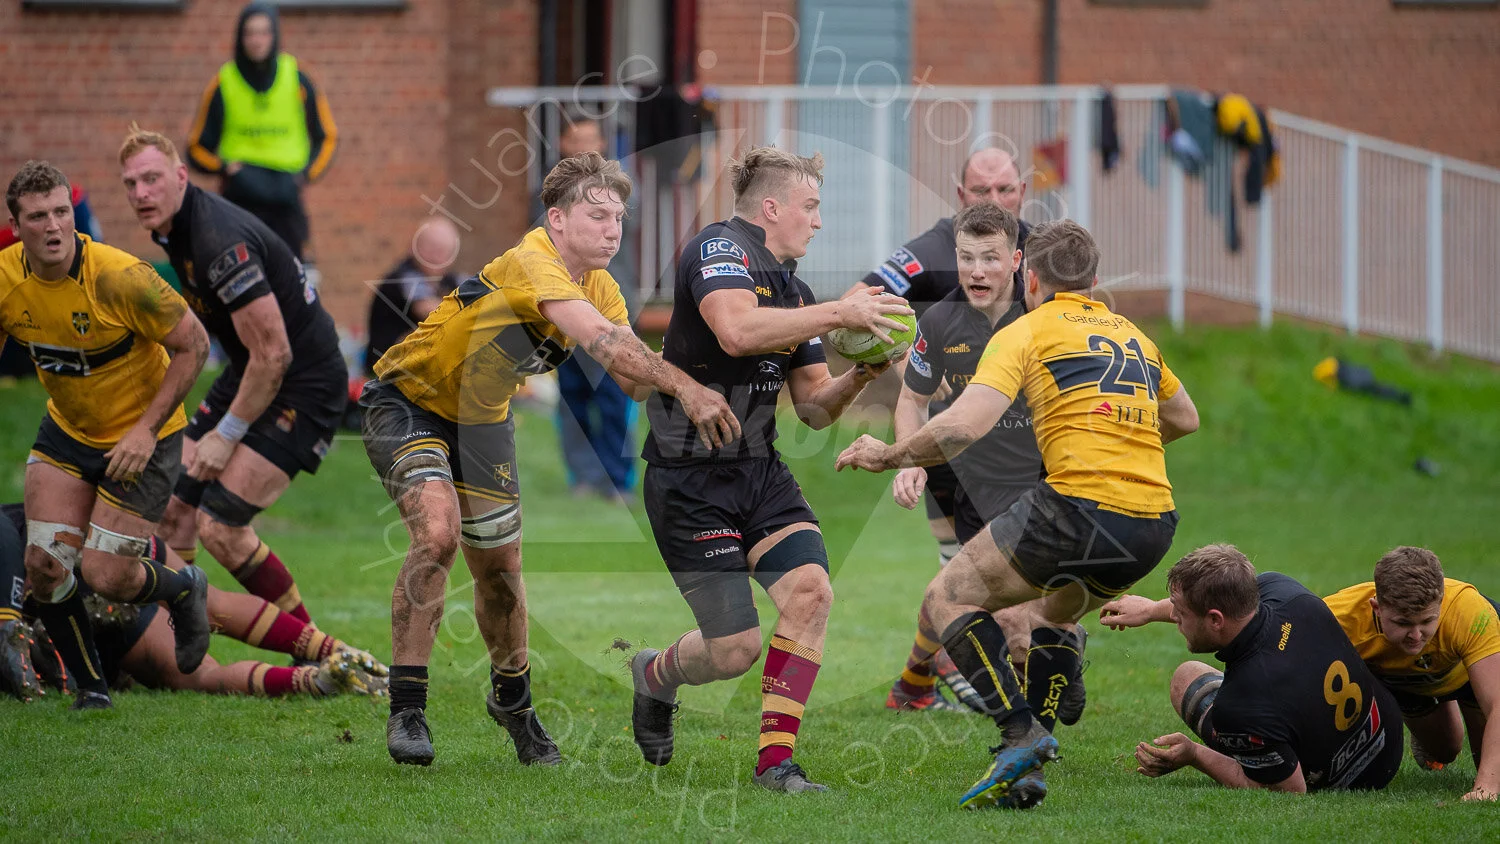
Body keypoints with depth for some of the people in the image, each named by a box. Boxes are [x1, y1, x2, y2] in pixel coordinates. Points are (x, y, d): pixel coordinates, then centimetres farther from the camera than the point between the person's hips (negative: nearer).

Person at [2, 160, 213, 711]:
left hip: (141, 437, -5)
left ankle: (186, 590, 27)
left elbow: (193, 344, -18)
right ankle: (90, 685, 15)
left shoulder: (119, 277, -28)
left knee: (105, 577, -8)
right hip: (66, 432, 5)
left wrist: (146, 428, -23)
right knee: (45, 565, -7)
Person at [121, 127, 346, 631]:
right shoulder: (172, 229, 4)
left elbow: (273, 354, -26)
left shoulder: (221, 244, -28)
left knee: (220, 529, -14)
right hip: (249, 376, 10)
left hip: (303, 386, -10)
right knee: (174, 508, 8)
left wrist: (227, 435, -17)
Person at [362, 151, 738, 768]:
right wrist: (686, 388, -51)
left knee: (500, 566, 10)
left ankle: (511, 698, 36)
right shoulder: (531, 265, -32)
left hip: (481, 418, 8)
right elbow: (604, 342, -44)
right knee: (437, 533, -28)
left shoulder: (598, 290, -4)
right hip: (407, 400, -8)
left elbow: (634, 374, -7)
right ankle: (407, 709, -20)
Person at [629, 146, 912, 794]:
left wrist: (857, 377, -6)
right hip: (692, 478, -7)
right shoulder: (719, 249, -13)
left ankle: (774, 761, -7)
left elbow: (813, 408, 14)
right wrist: (838, 313, -31)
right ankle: (654, 676, 29)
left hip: (761, 471, 7)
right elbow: (736, 329, -34)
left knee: (810, 589, -16)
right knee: (737, 650, -7)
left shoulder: (794, 291, 12)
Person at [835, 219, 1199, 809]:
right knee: (1057, 611, 32)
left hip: (1079, 504, -7)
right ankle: (1027, 770, 18)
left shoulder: (1026, 332, 2)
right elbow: (1185, 418, 36)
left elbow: (966, 424, -11)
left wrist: (889, 455, 2)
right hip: (1153, 526, 7)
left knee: (949, 599, 7)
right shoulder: (1133, 336, 22)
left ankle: (1021, 733, -11)